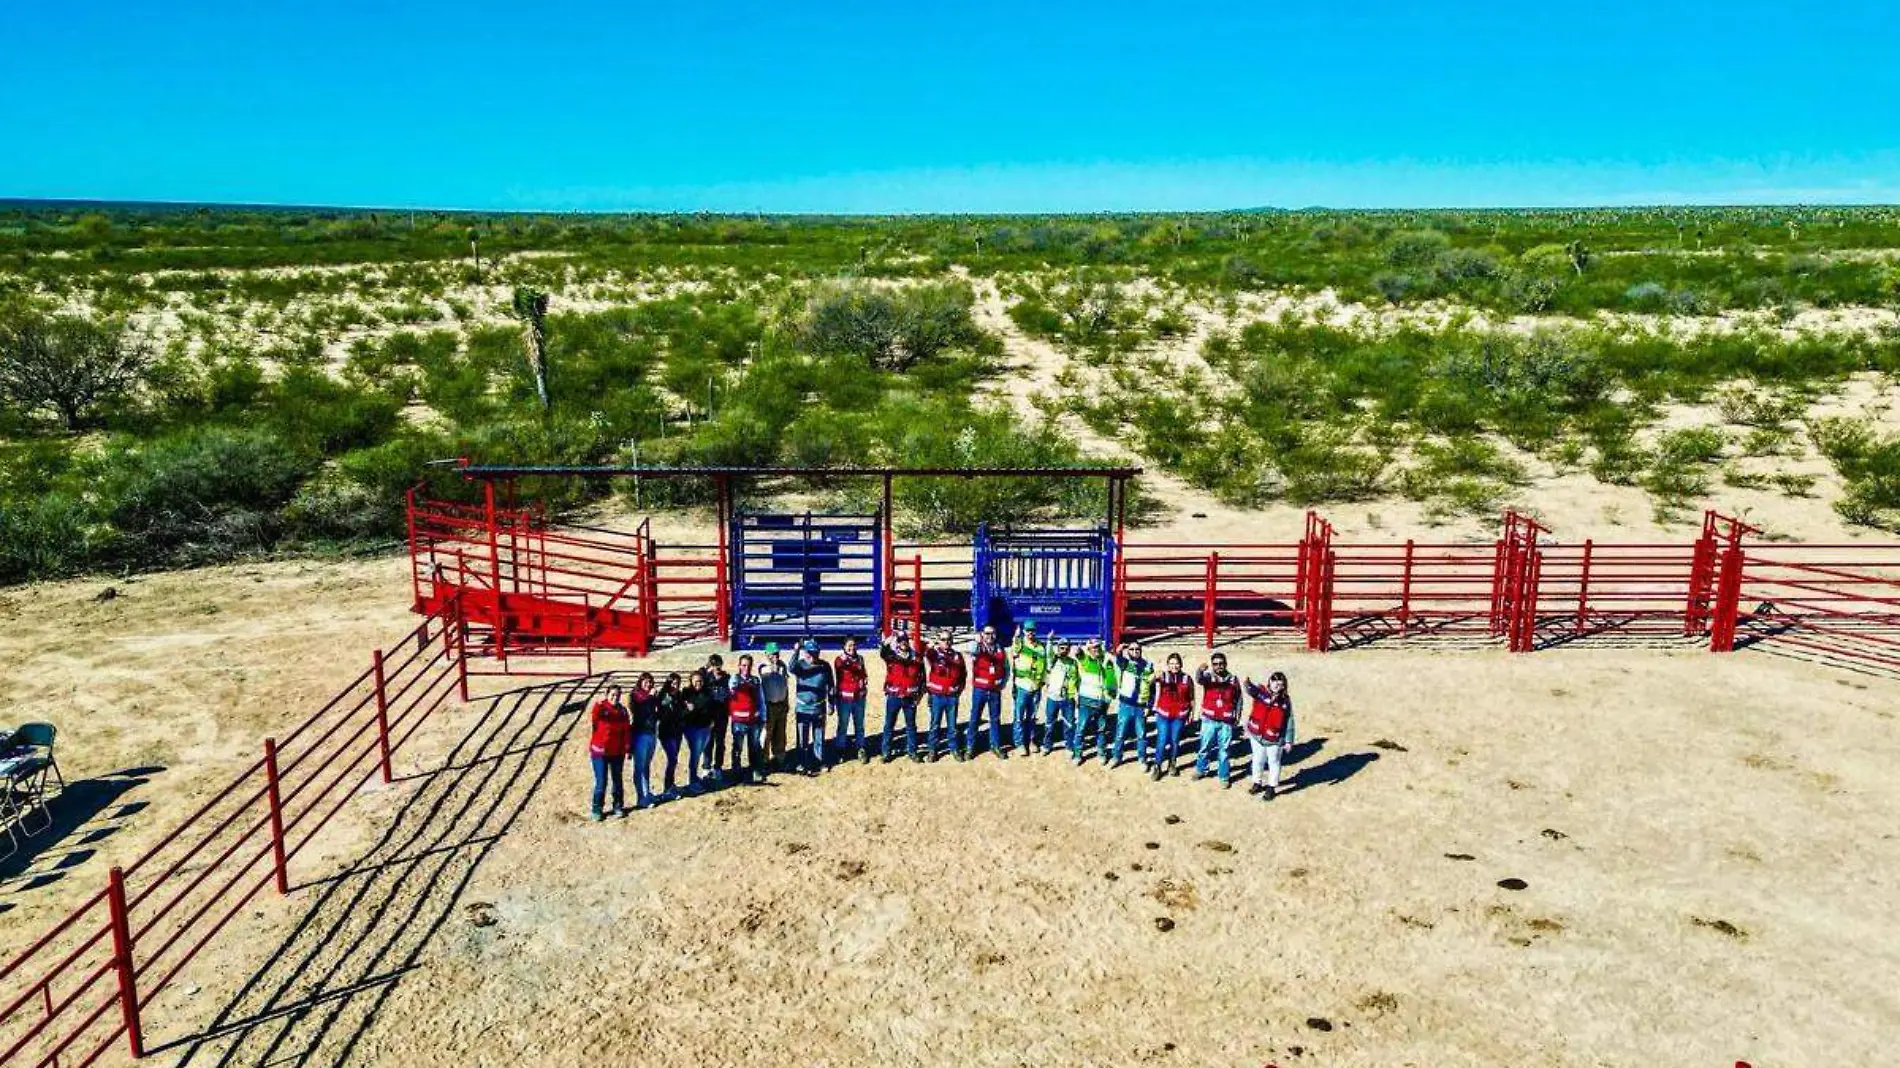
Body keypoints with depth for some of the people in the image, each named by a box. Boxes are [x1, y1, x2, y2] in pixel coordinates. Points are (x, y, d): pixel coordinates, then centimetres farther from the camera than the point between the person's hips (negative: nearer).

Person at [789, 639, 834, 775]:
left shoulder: (825, 666, -3)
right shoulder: (800, 664, -8)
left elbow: (831, 686, 6)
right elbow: (792, 668, -33)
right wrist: (796, 652, -46)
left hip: (819, 708, 1)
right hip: (802, 708, -1)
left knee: (819, 737, 13)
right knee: (802, 738, 6)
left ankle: (818, 762, 26)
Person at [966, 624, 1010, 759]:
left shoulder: (1001, 650, 5)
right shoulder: (978, 648, -4)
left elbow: (1006, 669, 15)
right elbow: (972, 654, -29)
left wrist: (1003, 683, 4)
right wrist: (977, 642, -45)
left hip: (995, 690, 3)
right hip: (979, 689, -3)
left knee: (996, 719, 11)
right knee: (975, 718, 4)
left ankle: (996, 746, 22)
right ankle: (970, 746, 11)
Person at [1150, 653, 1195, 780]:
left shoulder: (1187, 679, -2)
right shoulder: (1163, 676, -7)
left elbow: (1191, 698, 9)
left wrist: (1192, 714, 11)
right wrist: (1157, 678, -54)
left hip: (1179, 716, 1)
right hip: (1163, 714, -1)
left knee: (1175, 740, 12)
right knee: (1162, 741, -3)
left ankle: (1172, 764, 29)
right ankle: (1158, 766, 8)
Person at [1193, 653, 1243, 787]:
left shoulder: (1233, 680, -1)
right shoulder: (1208, 677, -6)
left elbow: (1238, 698, 11)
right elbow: (1198, 679, -29)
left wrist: (1237, 714, 3)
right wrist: (1200, 670, -52)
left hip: (1226, 721, 0)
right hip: (1209, 720, 0)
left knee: (1224, 749, 8)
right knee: (1205, 746, 13)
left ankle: (1224, 776, 19)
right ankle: (1200, 770, 32)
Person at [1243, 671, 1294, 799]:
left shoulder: (1286, 700, -9)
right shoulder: (1261, 691, -9)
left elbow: (1289, 722, -4)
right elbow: (1251, 690, -31)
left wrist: (1288, 740, -5)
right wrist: (1248, 684, -56)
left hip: (1274, 739, -1)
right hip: (1257, 735, 1)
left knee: (1273, 762, 12)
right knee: (1258, 760, 19)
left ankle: (1271, 788, 28)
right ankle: (1257, 783, 38)